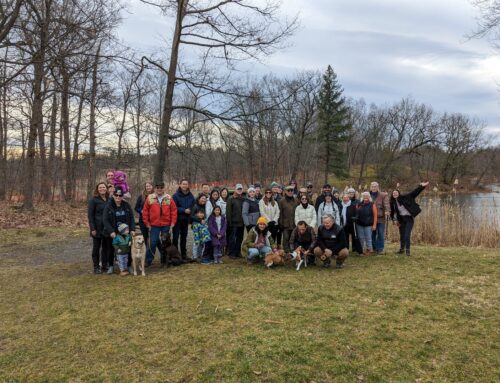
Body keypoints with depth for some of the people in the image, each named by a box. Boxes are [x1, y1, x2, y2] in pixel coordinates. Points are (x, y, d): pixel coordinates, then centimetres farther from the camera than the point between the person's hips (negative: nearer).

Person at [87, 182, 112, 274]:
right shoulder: (93, 200, -4)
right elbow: (90, 215, -8)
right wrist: (92, 228, -14)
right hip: (98, 228, -4)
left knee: (106, 247, 9)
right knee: (96, 247, 5)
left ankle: (104, 265, 20)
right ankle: (96, 267, 13)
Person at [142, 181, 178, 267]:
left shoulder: (169, 198, 2)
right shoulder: (150, 198, 0)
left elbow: (174, 211, 3)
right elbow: (145, 211, 2)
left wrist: (173, 222, -2)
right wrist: (147, 223, 0)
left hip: (166, 225, 1)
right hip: (154, 225, -1)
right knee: (153, 242, -2)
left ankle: (164, 260, 23)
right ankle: (148, 261, 9)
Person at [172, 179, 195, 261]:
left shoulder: (191, 196, 5)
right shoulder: (176, 195, -10)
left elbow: (193, 207, 11)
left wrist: (190, 210, -6)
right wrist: (184, 210, -18)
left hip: (186, 220, 5)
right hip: (177, 219, -5)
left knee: (184, 237, 13)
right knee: (175, 237, -2)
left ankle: (183, 254, 22)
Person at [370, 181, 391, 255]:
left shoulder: (383, 195, -1)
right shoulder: (368, 195, 10)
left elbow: (386, 204, -16)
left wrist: (387, 211, -33)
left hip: (381, 218, -3)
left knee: (380, 234, 0)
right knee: (372, 234, 11)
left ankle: (380, 249, 8)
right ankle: (373, 248, 22)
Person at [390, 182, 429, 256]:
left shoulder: (404, 197, -9)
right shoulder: (393, 203, 2)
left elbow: (414, 192, -13)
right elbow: (393, 213, 11)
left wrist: (421, 186, -23)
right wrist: (394, 220, -1)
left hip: (409, 218, -4)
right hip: (401, 220, 4)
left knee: (407, 235, -11)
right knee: (402, 235, 11)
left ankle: (407, 250, 0)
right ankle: (402, 249, 28)